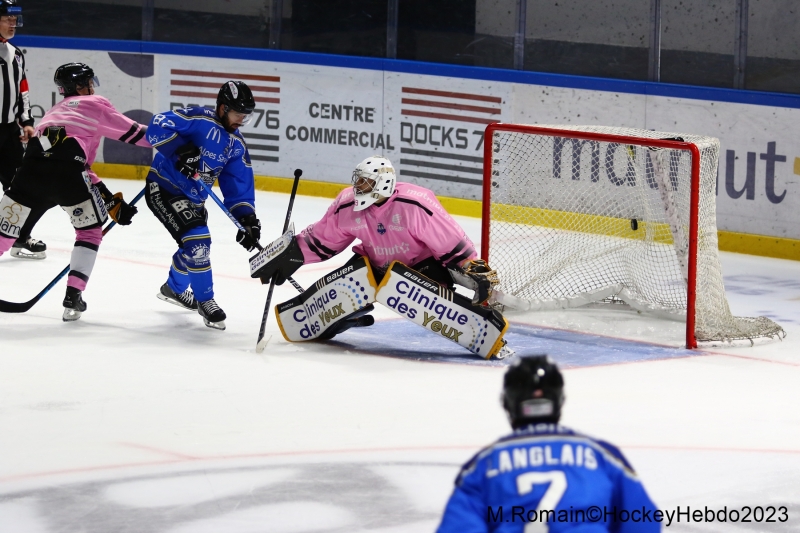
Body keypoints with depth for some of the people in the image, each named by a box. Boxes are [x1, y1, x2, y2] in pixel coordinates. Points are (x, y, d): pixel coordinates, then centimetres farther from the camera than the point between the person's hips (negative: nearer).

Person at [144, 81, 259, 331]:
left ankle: (174, 288, 53)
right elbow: (158, 126, -29)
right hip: (164, 188, -9)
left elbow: (239, 186, 3)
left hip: (193, 198, 9)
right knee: (198, 241, -19)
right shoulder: (200, 120, -20)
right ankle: (205, 301, -3)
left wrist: (247, 218, -10)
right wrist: (181, 150, -39)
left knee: (195, 247, 24)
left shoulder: (236, 145, 3)